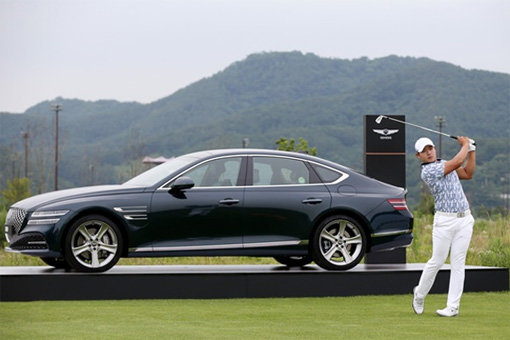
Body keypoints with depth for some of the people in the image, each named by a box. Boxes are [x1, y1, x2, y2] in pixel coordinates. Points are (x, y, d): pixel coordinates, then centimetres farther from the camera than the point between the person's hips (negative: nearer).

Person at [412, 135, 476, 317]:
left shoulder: (444, 164, 15)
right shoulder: (427, 171, -12)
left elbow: (468, 173, 16)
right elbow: (458, 161, -14)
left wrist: (471, 150, 9)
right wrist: (465, 144, 2)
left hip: (465, 220, 6)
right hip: (444, 221, -6)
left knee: (458, 263, 1)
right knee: (437, 261, -3)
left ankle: (453, 307, 1)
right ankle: (419, 294, 22)